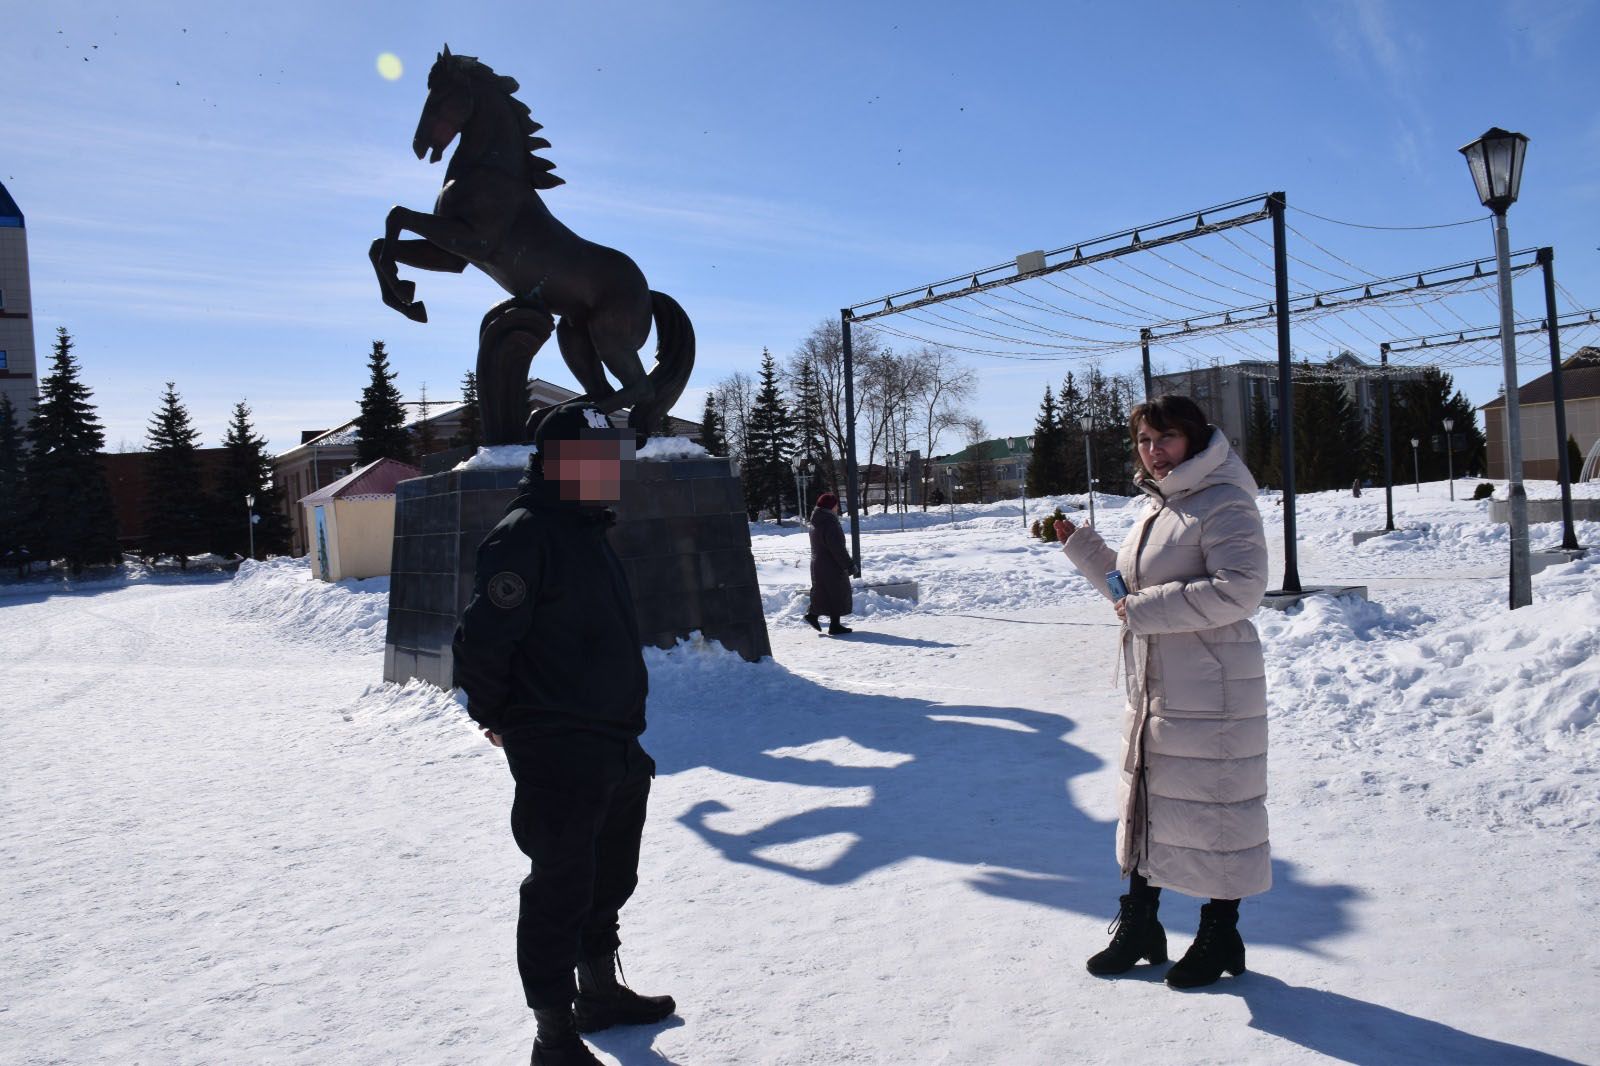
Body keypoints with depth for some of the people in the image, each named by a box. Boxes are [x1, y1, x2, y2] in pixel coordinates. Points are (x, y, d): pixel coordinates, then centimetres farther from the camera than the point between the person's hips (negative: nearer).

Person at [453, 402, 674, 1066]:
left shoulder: (591, 532, 15)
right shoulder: (524, 535, -16)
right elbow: (483, 636, -21)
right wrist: (495, 715, -8)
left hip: (616, 748, 10)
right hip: (557, 756, -9)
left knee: (609, 879, 22)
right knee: (560, 891, 2)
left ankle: (600, 992, 41)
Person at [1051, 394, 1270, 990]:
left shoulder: (1223, 503, -13)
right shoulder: (1155, 507, 14)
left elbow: (1240, 589, -24)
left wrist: (1148, 609, -21)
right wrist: (1079, 545, 11)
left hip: (1209, 690, -9)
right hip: (1151, 688, 9)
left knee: (1212, 807, 4)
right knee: (1145, 801, 17)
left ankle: (1220, 938, 23)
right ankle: (1139, 925, 32)